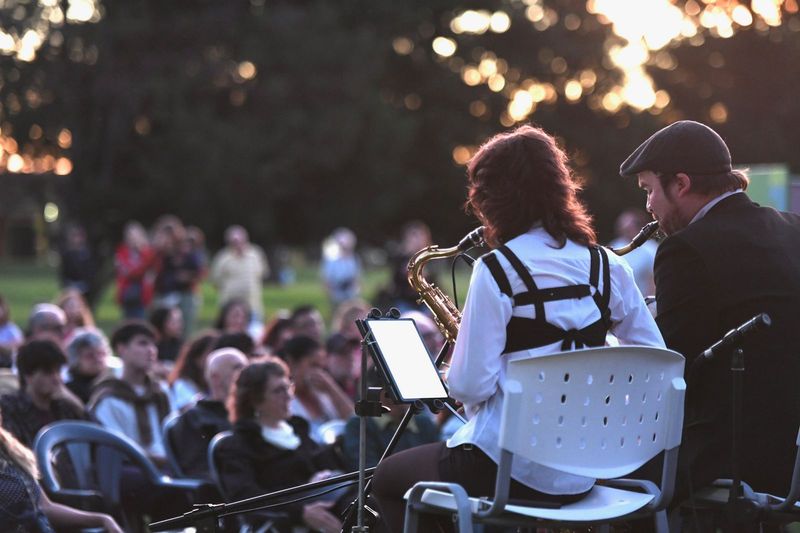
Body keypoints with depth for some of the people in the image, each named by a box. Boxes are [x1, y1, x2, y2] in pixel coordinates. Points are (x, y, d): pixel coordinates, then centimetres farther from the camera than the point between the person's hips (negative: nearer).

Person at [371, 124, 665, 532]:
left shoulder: (497, 270, -13)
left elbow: (470, 386, -16)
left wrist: (454, 375, 5)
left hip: (511, 467, -7)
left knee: (390, 478, 22)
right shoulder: (606, 266, 4)